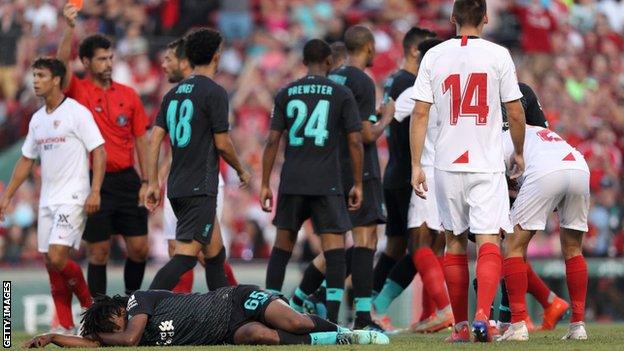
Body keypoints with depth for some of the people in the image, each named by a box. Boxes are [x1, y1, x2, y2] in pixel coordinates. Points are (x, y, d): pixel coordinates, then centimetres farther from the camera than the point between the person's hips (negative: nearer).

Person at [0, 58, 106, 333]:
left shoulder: (77, 113, -8)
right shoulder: (37, 120, 14)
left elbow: (99, 152, -11)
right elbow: (26, 160, 23)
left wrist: (95, 191, -19)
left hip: (72, 198, -8)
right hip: (47, 201, 8)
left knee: (57, 257, -18)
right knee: (49, 262, 4)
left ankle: (89, 305, 4)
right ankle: (66, 327, 10)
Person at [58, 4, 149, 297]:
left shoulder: (128, 95, 8)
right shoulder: (78, 91, 0)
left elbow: (141, 139, 10)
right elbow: (62, 62, -19)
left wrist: (146, 182, 5)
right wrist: (69, 27, -32)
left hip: (127, 179, 3)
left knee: (139, 249, 4)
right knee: (99, 252, -1)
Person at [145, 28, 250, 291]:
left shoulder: (174, 93, 12)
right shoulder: (214, 92, -9)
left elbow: (155, 140, 7)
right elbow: (222, 143, -10)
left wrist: (153, 183, 9)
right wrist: (241, 171, 7)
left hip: (176, 187, 8)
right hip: (200, 188, -8)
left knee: (214, 250, 19)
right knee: (186, 256, -14)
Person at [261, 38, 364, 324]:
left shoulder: (285, 94, 7)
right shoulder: (342, 95, 2)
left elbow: (273, 142, 4)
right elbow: (355, 142, -2)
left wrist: (265, 185, 8)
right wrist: (357, 184, 6)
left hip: (292, 182, 3)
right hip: (327, 183, -3)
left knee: (283, 243, 15)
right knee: (334, 246, -3)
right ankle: (332, 319, -13)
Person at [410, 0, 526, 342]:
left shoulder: (433, 56, 1)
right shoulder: (498, 55, -4)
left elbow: (420, 113, -2)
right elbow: (515, 113, -1)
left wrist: (416, 165, 2)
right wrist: (518, 153, 16)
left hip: (447, 164, 2)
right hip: (487, 165, -2)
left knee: (455, 242, 13)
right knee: (488, 241, -5)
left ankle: (461, 325, 15)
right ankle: (483, 315, -24)